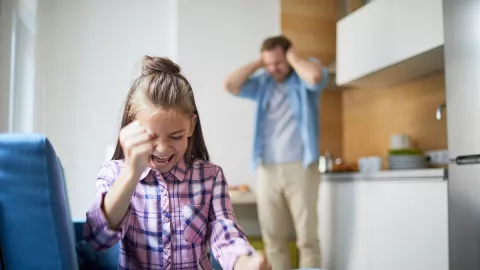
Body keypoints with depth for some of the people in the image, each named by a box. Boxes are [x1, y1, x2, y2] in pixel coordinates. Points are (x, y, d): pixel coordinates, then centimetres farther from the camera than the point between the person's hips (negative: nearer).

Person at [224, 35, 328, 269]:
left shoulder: (304, 76, 4)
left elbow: (315, 77, -20)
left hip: (300, 168, -4)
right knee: (273, 240, 6)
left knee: (307, 238, -2)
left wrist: (293, 58, -4)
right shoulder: (262, 83, 14)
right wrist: (257, 63, 6)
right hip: (268, 170, 4)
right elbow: (230, 85, 2)